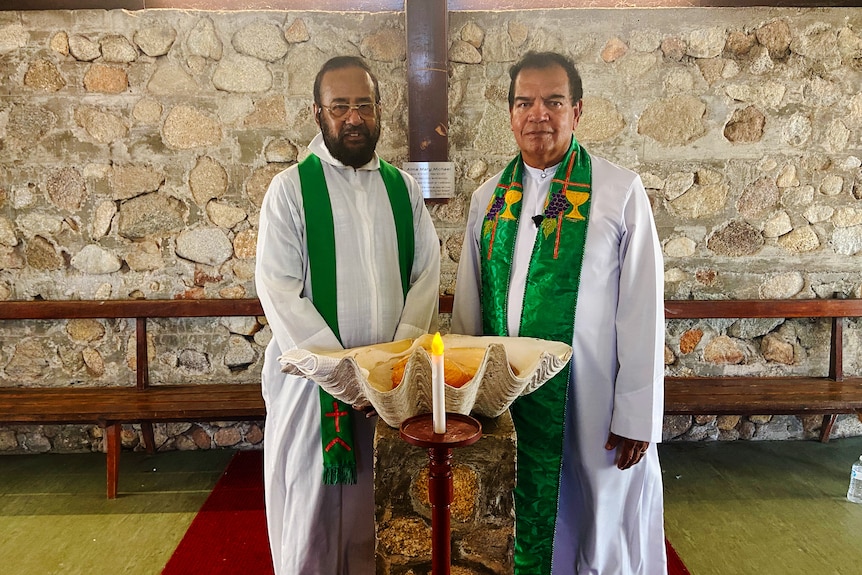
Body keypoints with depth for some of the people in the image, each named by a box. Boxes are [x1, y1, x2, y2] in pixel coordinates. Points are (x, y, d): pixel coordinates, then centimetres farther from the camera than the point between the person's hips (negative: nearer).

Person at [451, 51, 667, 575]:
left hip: (589, 405, -3)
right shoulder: (488, 197, 6)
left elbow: (643, 312, -8)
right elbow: (468, 304, 10)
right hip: (502, 403, 4)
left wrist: (636, 417, -10)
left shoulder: (620, 192, -7)